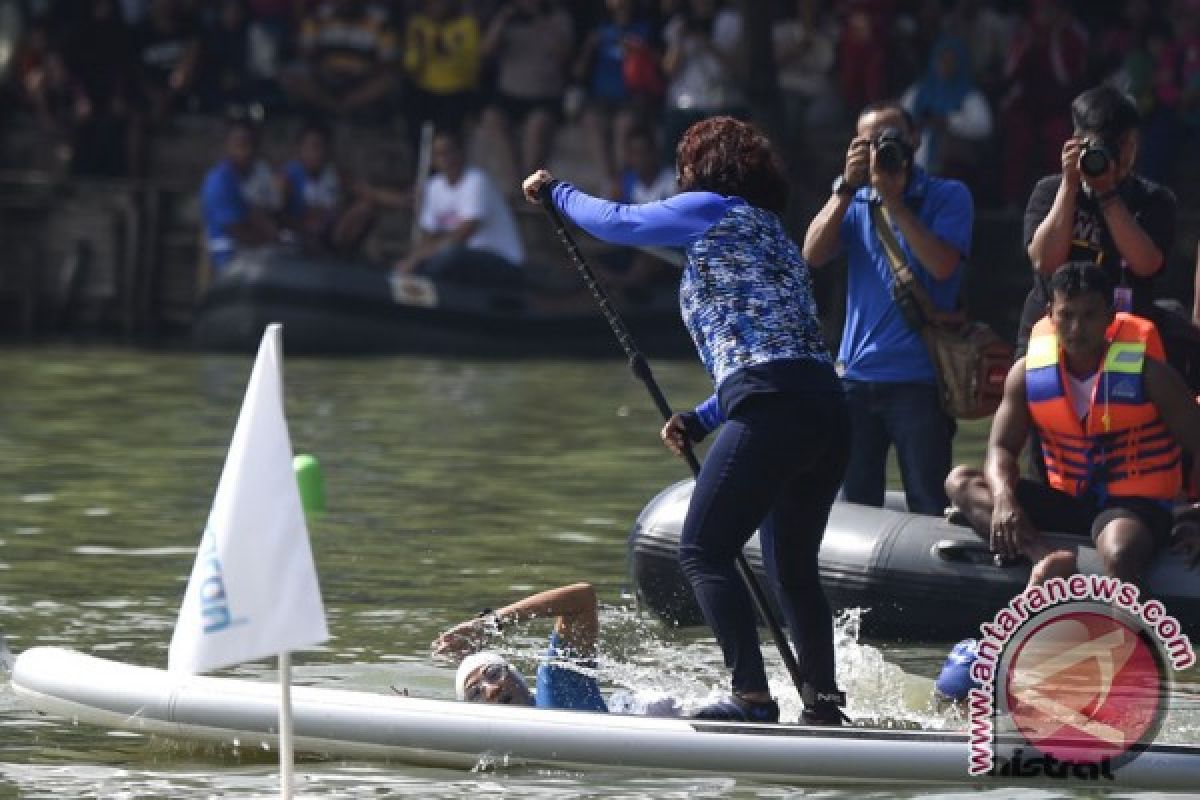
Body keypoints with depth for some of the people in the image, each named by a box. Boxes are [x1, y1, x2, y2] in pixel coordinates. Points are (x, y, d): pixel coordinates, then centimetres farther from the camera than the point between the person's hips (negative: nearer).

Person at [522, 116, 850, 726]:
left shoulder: (712, 211, 6)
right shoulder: (773, 233, 29)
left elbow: (617, 222, 10)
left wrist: (556, 191, 28)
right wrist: (700, 422, 24)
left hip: (773, 411, -9)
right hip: (829, 410, 9)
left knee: (704, 551, -7)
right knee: (794, 569, 16)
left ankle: (752, 696, -17)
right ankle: (823, 704, 11)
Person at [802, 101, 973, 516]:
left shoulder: (948, 197, 1)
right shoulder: (857, 202, 12)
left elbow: (942, 265, -15)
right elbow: (813, 254, -3)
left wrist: (892, 198, -14)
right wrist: (847, 186, -10)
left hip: (920, 378, -4)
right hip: (857, 376, 4)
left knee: (928, 509, -4)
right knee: (855, 508, 8)